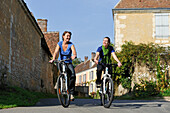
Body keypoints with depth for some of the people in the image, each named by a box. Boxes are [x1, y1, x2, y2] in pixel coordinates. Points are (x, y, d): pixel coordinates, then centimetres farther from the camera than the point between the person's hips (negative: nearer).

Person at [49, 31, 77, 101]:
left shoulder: (71, 44, -5)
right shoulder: (59, 44, -3)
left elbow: (74, 51, -24)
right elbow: (56, 52, -18)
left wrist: (74, 56, -48)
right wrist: (53, 59, -37)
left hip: (68, 63, -1)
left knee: (73, 75, -25)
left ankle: (71, 93, -19)